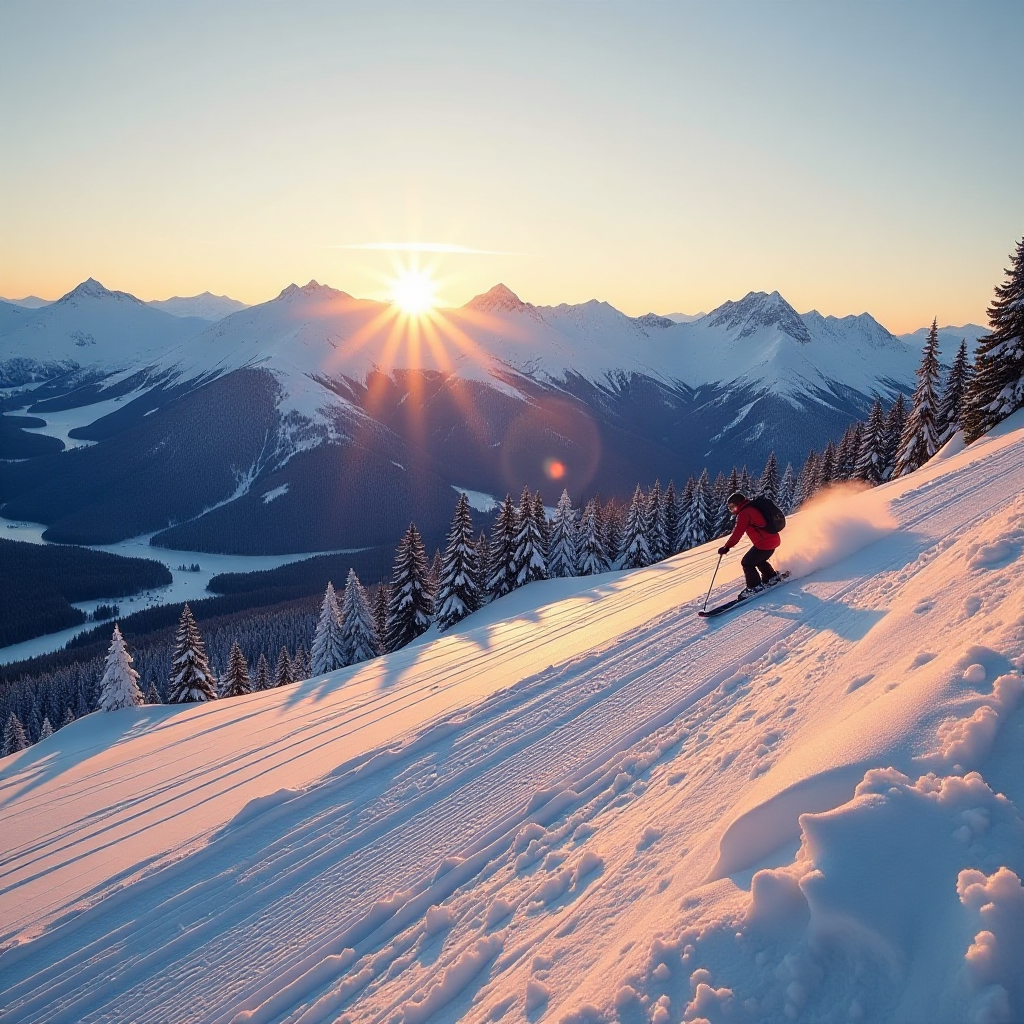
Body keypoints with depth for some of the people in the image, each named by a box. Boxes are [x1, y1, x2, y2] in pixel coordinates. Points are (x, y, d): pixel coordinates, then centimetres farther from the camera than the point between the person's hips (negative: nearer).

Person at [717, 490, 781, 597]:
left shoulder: (744, 513, -12)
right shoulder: (753, 508, 16)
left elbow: (737, 532, -16)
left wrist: (727, 547, -12)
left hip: (764, 543, -10)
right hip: (774, 539, 10)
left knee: (747, 563, 1)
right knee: (759, 560, 29)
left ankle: (754, 587, 4)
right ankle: (771, 577, 33)